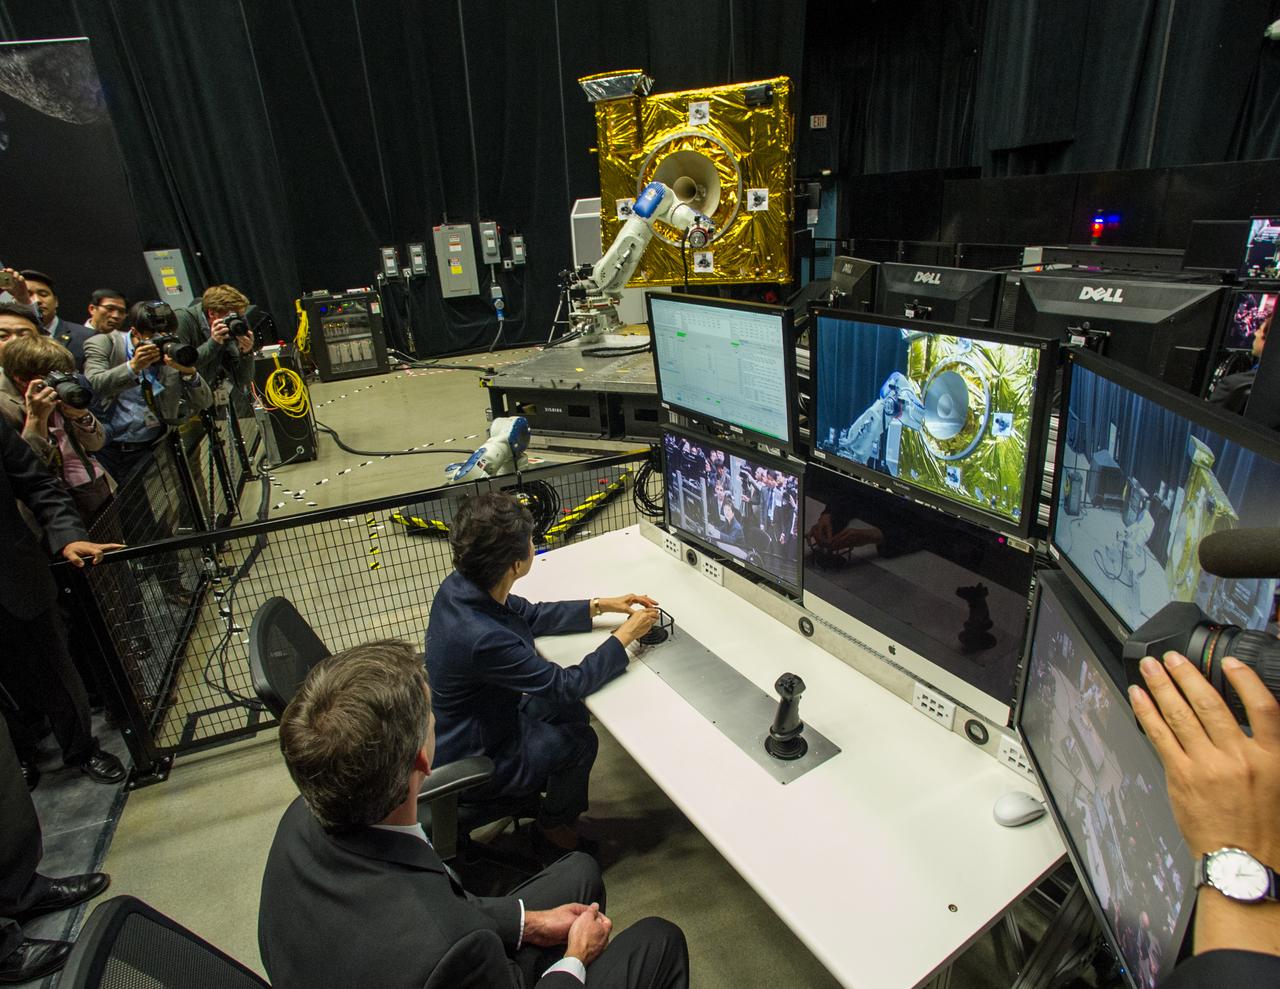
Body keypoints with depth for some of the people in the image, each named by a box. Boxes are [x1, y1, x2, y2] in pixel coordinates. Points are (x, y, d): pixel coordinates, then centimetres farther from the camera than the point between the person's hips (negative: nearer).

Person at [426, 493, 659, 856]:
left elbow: (531, 616, 3)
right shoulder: (483, 639, -41)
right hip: (474, 762, -7)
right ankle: (552, 828, 31)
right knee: (580, 741, 4)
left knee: (573, 711, 14)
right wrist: (624, 636, -17)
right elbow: (566, 684, -27)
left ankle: (539, 791, 39)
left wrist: (599, 605, -3)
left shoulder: (461, 584, -15)